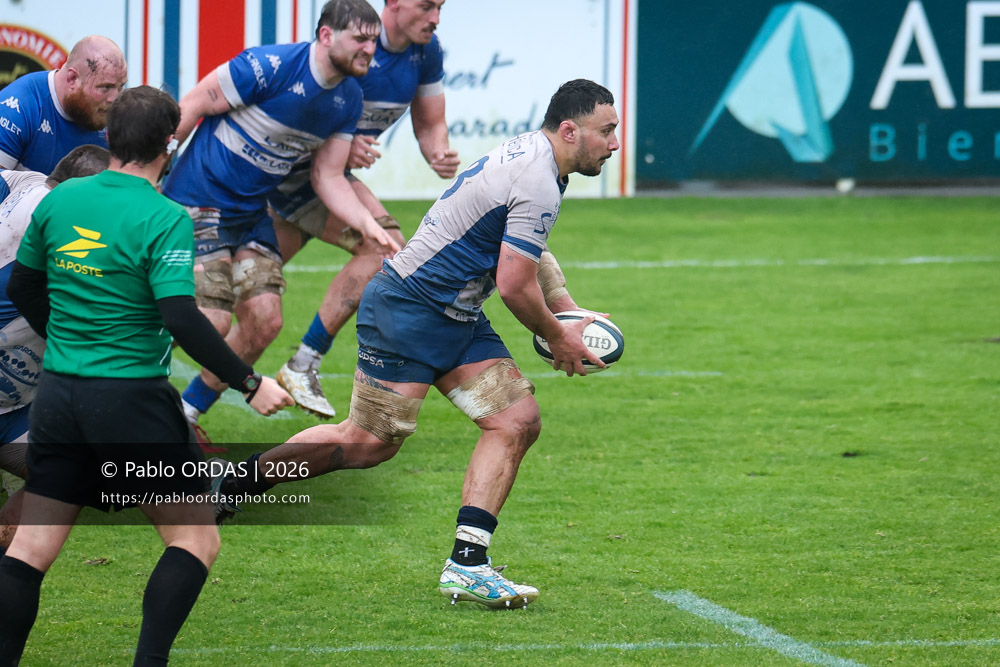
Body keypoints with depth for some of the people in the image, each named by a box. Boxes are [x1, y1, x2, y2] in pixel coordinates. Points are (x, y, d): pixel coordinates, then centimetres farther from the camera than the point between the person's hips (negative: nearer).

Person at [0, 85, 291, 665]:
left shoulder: (59, 200, 5)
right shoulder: (164, 219, -13)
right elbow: (182, 319, -22)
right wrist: (250, 383, -14)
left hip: (58, 395, 6)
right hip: (132, 398, -6)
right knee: (197, 540, 6)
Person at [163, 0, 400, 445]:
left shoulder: (348, 99, 1)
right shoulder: (271, 66, -22)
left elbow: (328, 176, 7)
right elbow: (193, 106, -15)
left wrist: (368, 225, -9)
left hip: (251, 214, 8)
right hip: (198, 203, -8)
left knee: (264, 320, 0)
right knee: (212, 321, -14)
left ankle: (187, 414, 18)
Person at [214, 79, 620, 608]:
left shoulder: (533, 158, 10)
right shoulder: (537, 185, -22)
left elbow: (525, 253, 27)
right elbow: (514, 286, -21)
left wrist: (568, 313, 17)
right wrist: (557, 340, -3)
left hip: (458, 320, 10)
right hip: (409, 310, -10)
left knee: (517, 421, -2)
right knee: (368, 443, -5)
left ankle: (466, 564, -4)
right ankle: (232, 483, 12)